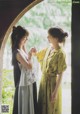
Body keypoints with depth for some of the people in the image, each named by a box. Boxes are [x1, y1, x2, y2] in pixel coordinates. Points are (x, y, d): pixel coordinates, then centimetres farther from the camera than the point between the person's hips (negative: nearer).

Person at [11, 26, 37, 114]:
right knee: (24, 107, 4)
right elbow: (29, 66, -22)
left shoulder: (21, 50, 6)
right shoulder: (17, 52, -21)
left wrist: (24, 47, 9)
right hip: (24, 82, -9)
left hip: (29, 81, 9)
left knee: (30, 105, 18)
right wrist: (30, 54, -5)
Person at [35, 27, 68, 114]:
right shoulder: (49, 48, 1)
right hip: (44, 81, 8)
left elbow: (60, 74, -21)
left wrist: (56, 91, -20)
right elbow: (38, 54, 21)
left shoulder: (60, 53, -22)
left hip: (53, 83, -8)